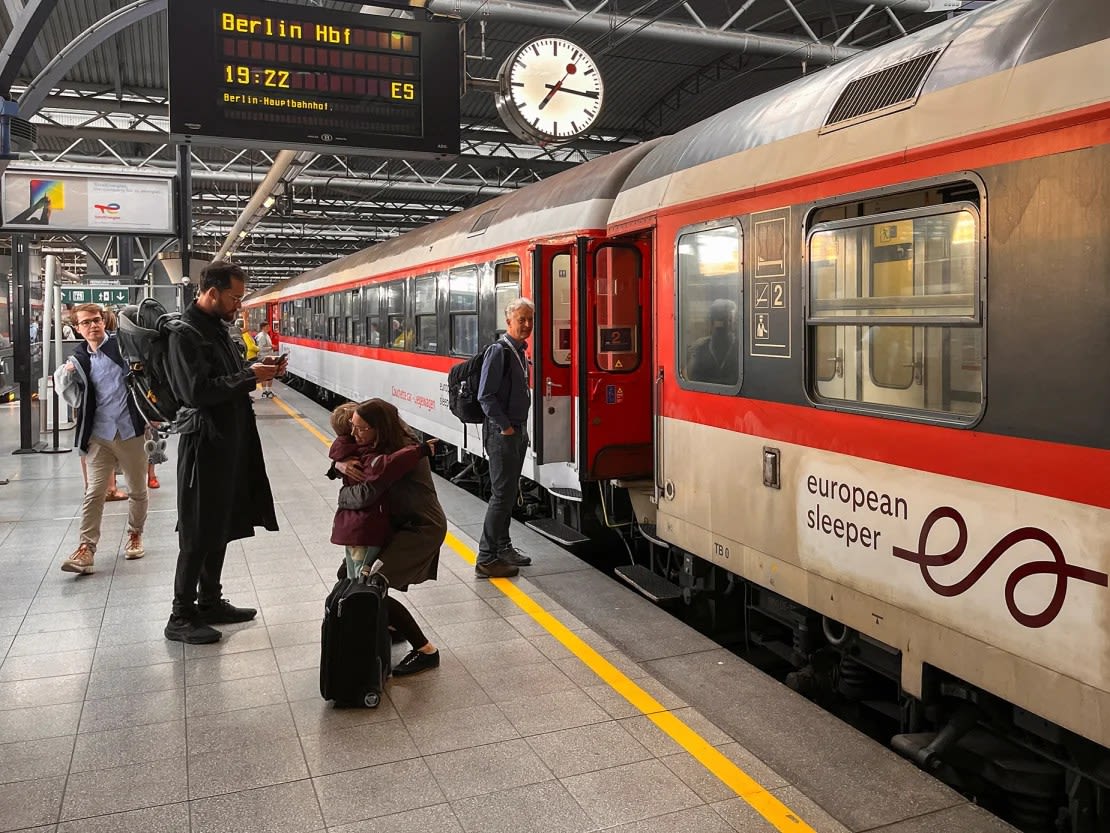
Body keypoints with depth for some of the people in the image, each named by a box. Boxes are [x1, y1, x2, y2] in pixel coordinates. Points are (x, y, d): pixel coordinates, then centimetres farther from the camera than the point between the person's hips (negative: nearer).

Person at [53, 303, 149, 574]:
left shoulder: (123, 345, -2)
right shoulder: (79, 359, 8)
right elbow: (76, 398, 11)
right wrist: (65, 375, -6)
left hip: (131, 430, -2)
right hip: (99, 435, 2)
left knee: (137, 490, 11)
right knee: (94, 493, -3)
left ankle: (135, 535, 31)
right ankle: (86, 548, 0)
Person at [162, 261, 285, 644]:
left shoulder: (217, 326, 12)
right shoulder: (186, 332, -16)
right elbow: (197, 391, -24)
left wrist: (257, 370, 1)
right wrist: (249, 376, -19)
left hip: (228, 440, 9)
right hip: (204, 443, -9)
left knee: (221, 526, 16)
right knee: (198, 533, -1)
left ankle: (210, 603, 29)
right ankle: (181, 618, 10)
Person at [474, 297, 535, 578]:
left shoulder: (520, 352, 13)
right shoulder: (499, 351, -15)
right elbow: (486, 396, -20)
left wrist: (520, 428, 13)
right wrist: (505, 427, -17)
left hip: (517, 431, 9)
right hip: (502, 432, -9)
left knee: (509, 492, 16)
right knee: (502, 494, -7)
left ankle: (503, 547, 27)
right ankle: (486, 559, -1)